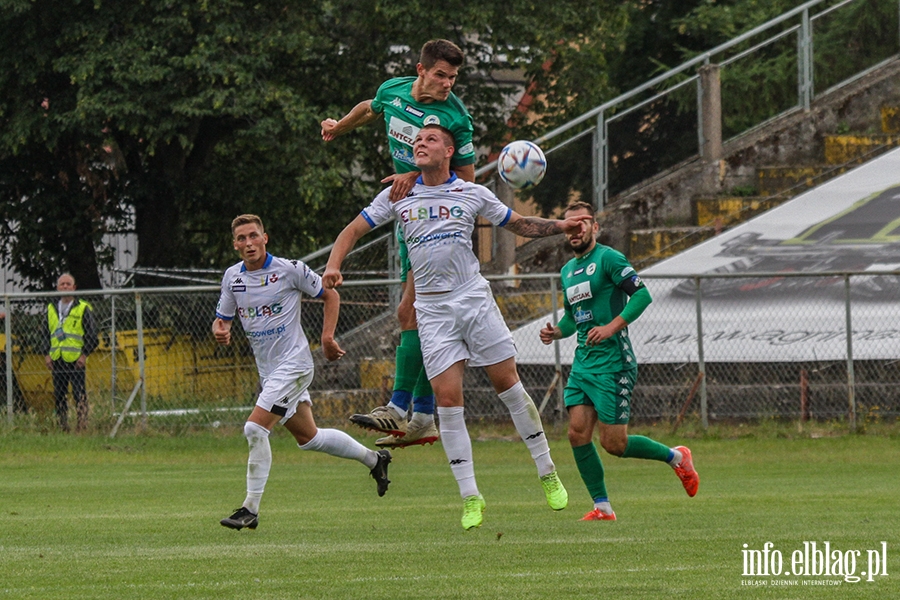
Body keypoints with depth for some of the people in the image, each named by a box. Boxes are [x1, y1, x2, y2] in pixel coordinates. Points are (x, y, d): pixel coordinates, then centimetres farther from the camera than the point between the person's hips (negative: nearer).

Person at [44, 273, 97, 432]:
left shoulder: (83, 308, 1)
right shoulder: (51, 309, 15)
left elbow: (92, 335, 0)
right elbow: (46, 335, 20)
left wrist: (84, 354, -10)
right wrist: (47, 354, 7)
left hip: (76, 360, -5)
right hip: (56, 360, 5)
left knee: (79, 394, -8)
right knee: (58, 395, 6)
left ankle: (82, 426, -7)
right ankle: (63, 427, 12)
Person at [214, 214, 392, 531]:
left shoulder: (289, 269, -11)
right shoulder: (232, 277, 4)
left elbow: (330, 295, 1)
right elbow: (222, 318, 13)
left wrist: (327, 336, -8)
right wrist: (220, 331, -11)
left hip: (293, 363, -7)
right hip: (268, 371, 7)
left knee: (255, 429, -19)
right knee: (308, 437, 16)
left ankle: (251, 509, -13)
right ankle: (373, 458, 37)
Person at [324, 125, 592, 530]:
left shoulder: (473, 194, 5)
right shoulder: (397, 195, 6)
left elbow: (519, 224, 15)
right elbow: (354, 230, 11)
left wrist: (562, 226, 0)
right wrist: (333, 265, -6)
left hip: (474, 299, -1)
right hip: (433, 311, 1)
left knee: (508, 385, -1)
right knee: (447, 398, -7)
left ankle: (547, 473, 13)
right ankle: (470, 497, -1)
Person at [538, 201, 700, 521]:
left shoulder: (608, 258, -8)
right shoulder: (568, 270, 17)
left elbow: (642, 295, -15)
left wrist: (612, 327, -24)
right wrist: (556, 332, 9)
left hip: (612, 363, -8)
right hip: (582, 363, 8)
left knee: (614, 443, -7)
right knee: (578, 433, -4)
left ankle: (676, 457, 17)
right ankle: (603, 508, 4)